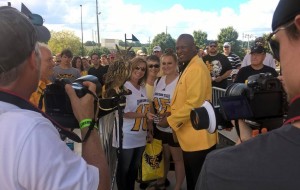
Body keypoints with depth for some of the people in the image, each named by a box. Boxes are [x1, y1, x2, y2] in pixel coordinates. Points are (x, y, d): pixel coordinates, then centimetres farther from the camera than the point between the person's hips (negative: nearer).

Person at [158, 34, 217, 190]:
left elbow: (194, 103, -25)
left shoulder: (197, 69, -19)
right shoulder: (187, 67, 15)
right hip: (190, 137, 10)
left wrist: (170, 120, -17)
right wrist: (171, 112, 7)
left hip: (199, 138, -10)